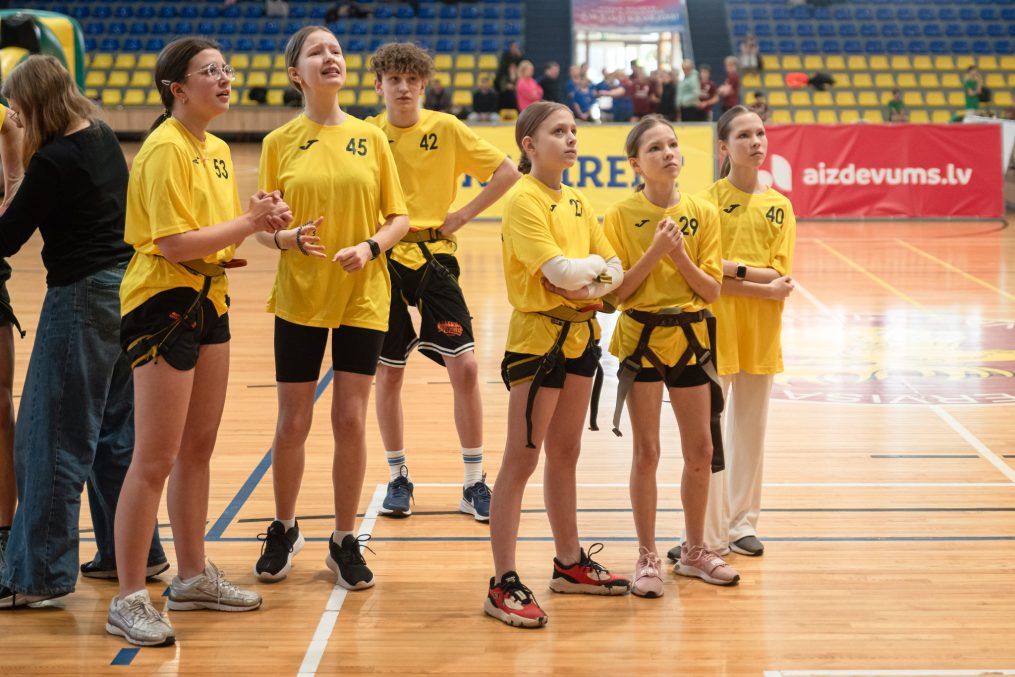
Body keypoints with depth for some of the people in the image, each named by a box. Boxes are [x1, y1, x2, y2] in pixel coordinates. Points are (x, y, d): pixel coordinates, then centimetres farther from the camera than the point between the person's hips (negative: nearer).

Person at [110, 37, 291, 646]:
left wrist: (262, 220, -4)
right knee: (155, 460, -6)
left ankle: (193, 577, 29)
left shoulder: (218, 151, 13)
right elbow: (174, 243, -22)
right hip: (163, 304, -9)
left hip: (208, 301, 9)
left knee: (198, 450, 17)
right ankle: (129, 600, 1)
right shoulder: (165, 150, -16)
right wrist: (249, 221, -17)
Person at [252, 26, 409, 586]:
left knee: (351, 420, 1)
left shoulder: (370, 138, 2)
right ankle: (284, 531, 27)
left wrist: (371, 246, -14)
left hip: (362, 298, 0)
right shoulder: (280, 143, 0)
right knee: (293, 422, 6)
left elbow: (399, 218, 5)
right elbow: (263, 228, 2)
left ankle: (345, 542, 17)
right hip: (299, 297, 0)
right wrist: (291, 239, -19)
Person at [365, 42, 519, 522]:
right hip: (385, 261, 1)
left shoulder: (446, 129, -3)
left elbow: (507, 172, 0)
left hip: (435, 257, -1)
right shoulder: (368, 134, 1)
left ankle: (474, 484, 3)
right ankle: (398, 478, 23)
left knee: (464, 367, -7)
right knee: (389, 373, 7)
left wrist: (464, 215, -5)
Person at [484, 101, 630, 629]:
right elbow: (559, 271, -22)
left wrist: (588, 280, -14)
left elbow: (615, 272, 7)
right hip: (538, 333, -8)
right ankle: (504, 585, -3)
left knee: (565, 453, 17)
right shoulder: (524, 200, -12)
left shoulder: (577, 203, 12)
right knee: (521, 460, -6)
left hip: (580, 333, 8)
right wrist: (597, 265, -4)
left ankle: (570, 563, 28)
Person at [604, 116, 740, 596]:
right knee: (647, 452, 1)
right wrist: (654, 251, -20)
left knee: (700, 450, 8)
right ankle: (647, 558, 12)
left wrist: (679, 255, -16)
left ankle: (694, 551, 24)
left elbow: (712, 290, -2)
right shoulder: (621, 216, -6)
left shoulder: (702, 213, 1)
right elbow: (617, 291, -10)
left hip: (691, 336, 3)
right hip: (642, 338, -3)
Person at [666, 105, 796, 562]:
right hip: (715, 328, -3)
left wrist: (732, 267, -16)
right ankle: (710, 536, 3)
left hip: (760, 334, 4)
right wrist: (764, 285, -15)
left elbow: (780, 275, -4)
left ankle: (742, 524, 22)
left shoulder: (779, 206, 6)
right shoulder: (709, 201, -4)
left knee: (751, 430, 11)